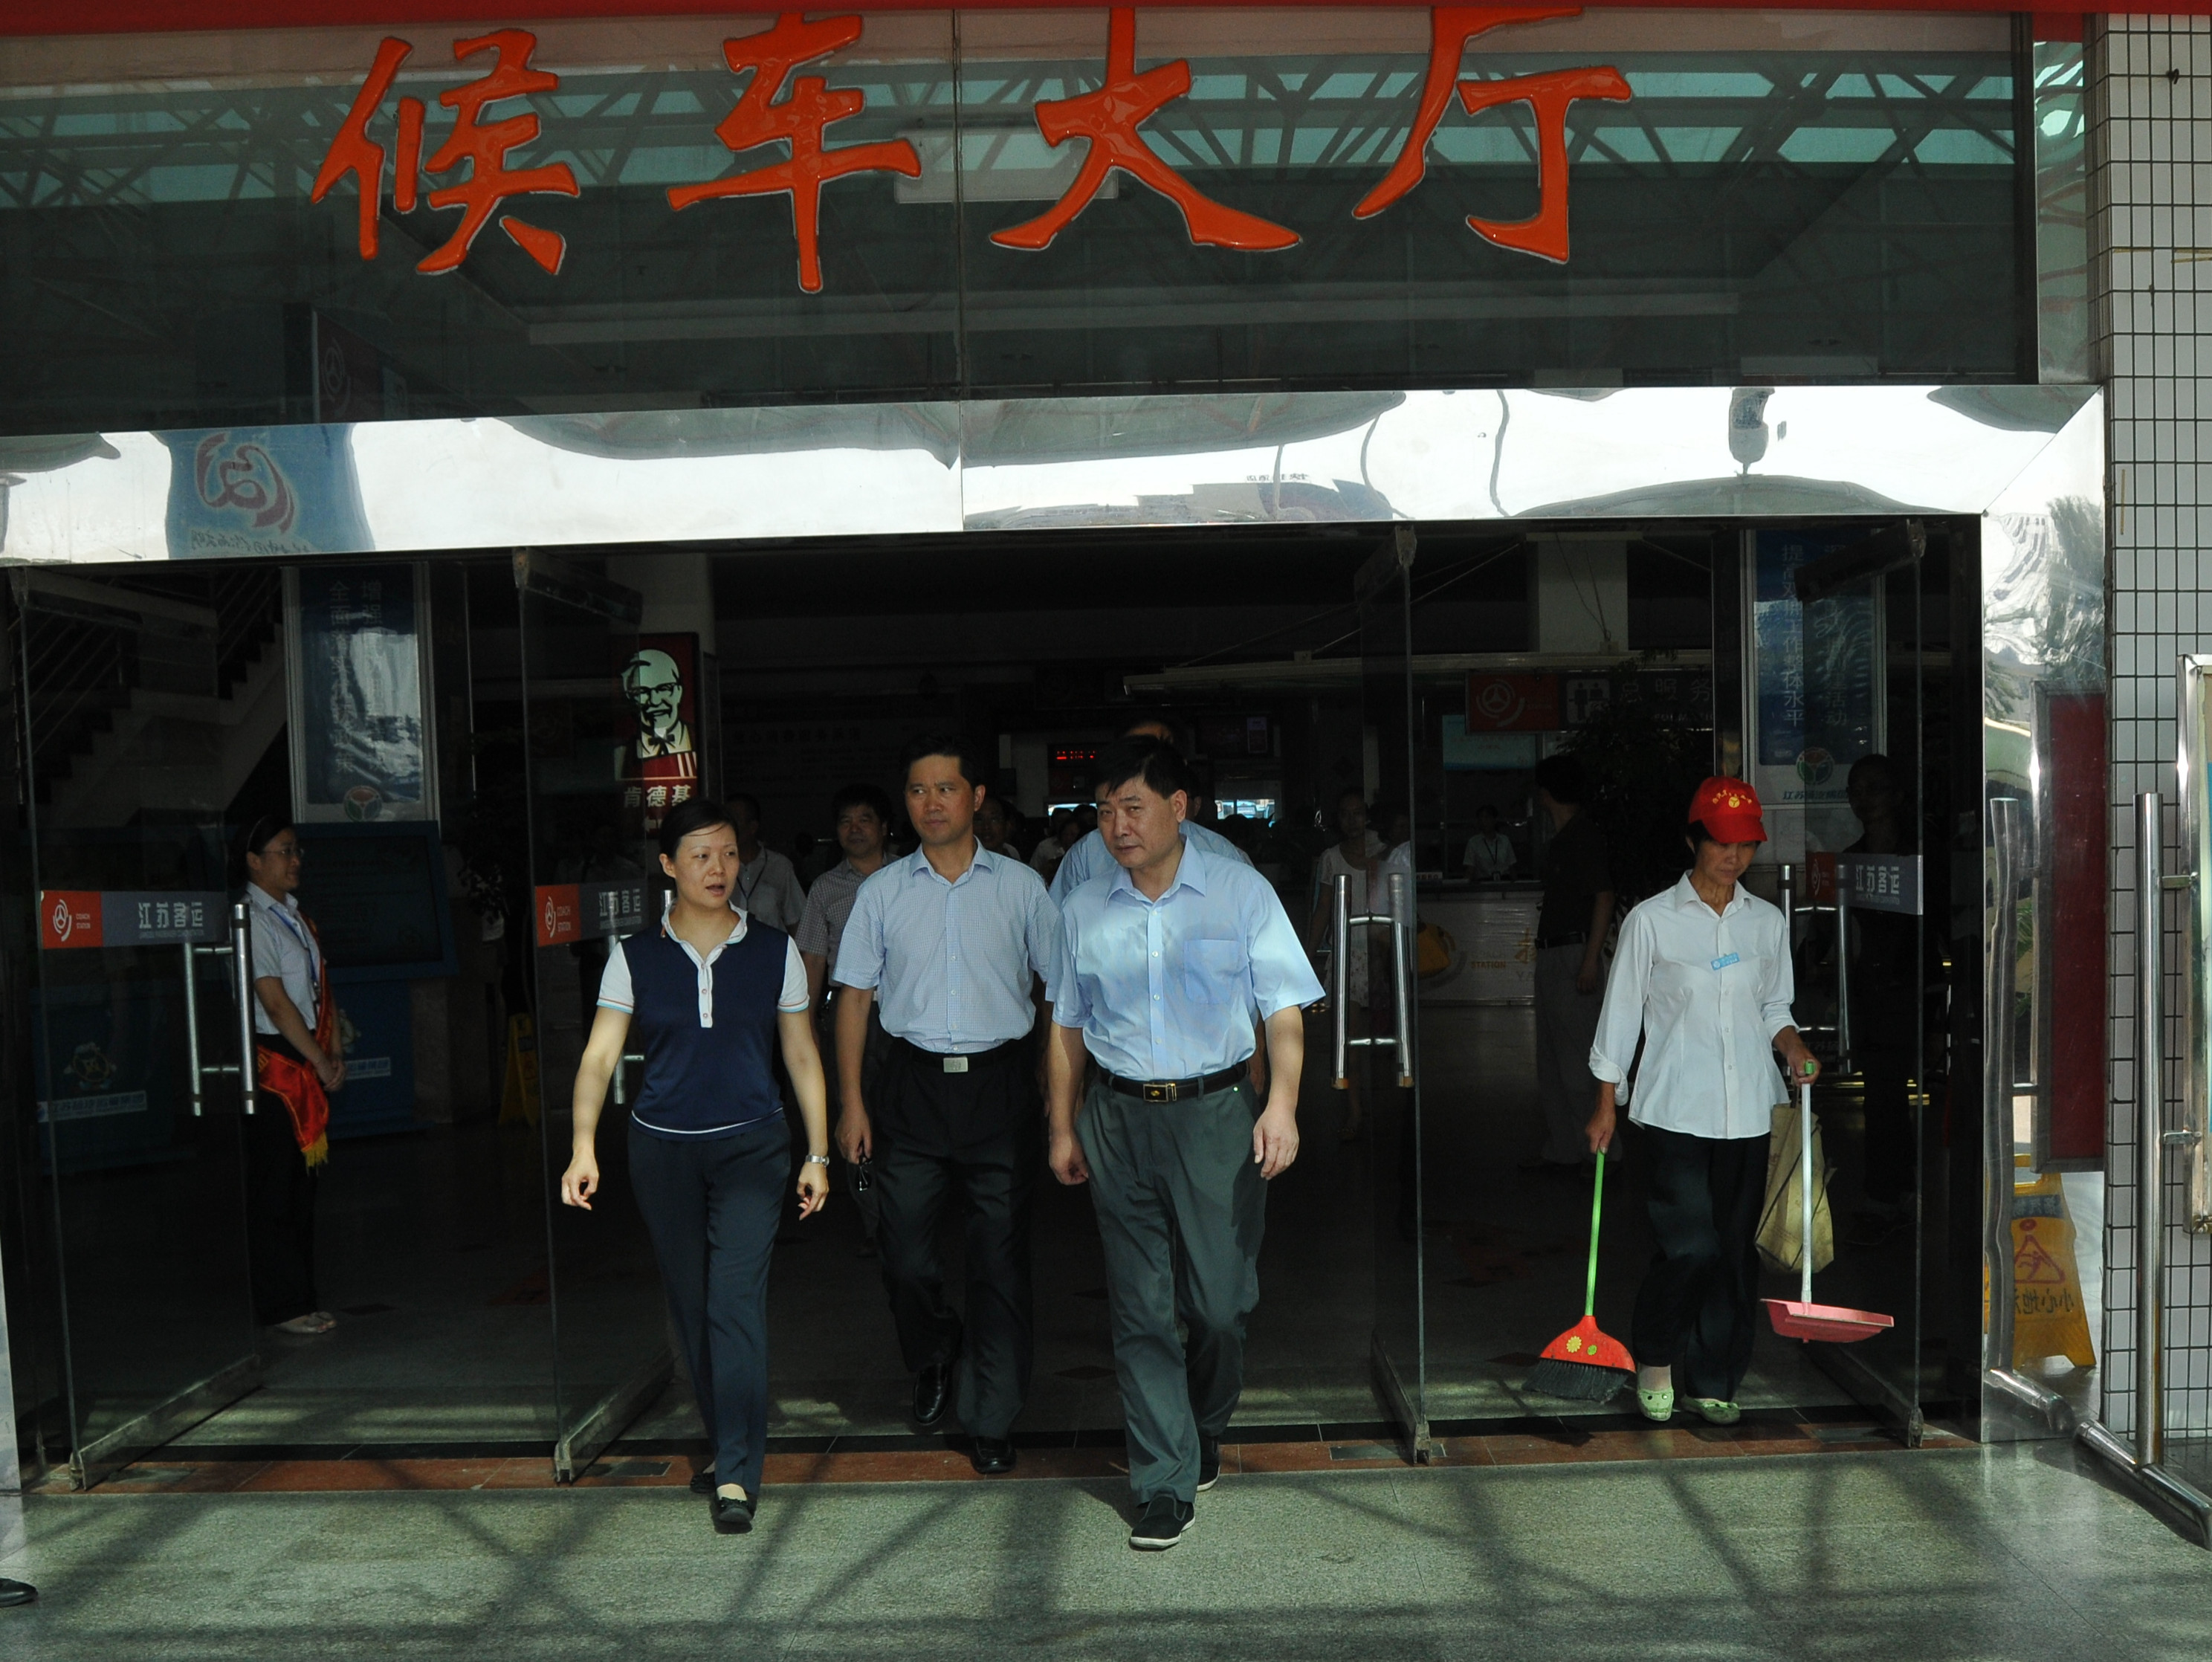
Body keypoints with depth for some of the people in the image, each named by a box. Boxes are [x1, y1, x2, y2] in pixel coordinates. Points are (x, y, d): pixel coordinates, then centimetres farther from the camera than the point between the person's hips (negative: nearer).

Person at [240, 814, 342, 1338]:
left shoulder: (297, 915, 16)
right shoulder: (251, 919, -11)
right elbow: (277, 1004, -15)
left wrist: (334, 1051, 5)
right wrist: (321, 1062, -11)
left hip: (310, 1063, 9)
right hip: (272, 1063, -8)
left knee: (304, 1182, 11)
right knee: (275, 1187, -4)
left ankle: (300, 1300, 19)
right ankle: (282, 1306, 3)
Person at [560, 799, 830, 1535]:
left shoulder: (774, 951, 2)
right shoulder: (635, 957, 2)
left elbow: (802, 1057, 7)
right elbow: (600, 1055, -3)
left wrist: (817, 1154, 5)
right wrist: (584, 1147, -15)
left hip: (750, 1146, -1)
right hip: (662, 1147, 2)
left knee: (736, 1302, -12)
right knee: (691, 1308, 9)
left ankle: (736, 1476, -7)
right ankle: (731, 1448, 26)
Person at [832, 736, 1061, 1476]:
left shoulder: (1020, 886, 4)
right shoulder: (882, 891, 7)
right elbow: (854, 996, 8)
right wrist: (852, 1102, 2)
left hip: (1000, 1084, -1)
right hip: (913, 1084, 1)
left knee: (1000, 1256, 2)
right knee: (901, 1248, 0)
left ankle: (991, 1420, 16)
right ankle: (935, 1354, 32)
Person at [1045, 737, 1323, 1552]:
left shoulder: (1242, 893, -1)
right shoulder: (1083, 909, 8)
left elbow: (1285, 1009, -3)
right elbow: (1068, 1026, 15)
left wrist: (1282, 1103, -16)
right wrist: (1063, 1127, 13)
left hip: (1216, 1113, -2)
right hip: (1119, 1118, 2)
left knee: (1221, 1301, 2)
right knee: (1140, 1308, 2)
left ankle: (1203, 1435, 31)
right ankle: (1166, 1484, 12)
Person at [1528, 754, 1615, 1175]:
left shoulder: (1585, 836, -12)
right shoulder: (1559, 838, 16)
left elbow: (1604, 897, -16)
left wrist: (1590, 962, -21)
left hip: (1574, 954, -10)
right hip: (1550, 953, 10)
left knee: (1578, 1055, -7)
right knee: (1551, 1059, 12)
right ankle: (1561, 1151, 18)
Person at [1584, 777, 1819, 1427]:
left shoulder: (1767, 922, 9)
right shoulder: (1651, 920, -3)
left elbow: (1774, 1008, 18)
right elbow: (1621, 1015, 1)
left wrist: (1792, 1044, -4)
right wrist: (1606, 1106, 0)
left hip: (1747, 1110, 4)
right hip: (1675, 1110, -4)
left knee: (1737, 1247, 7)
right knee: (1690, 1245, -10)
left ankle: (1713, 1380, 22)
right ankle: (1654, 1356, 16)